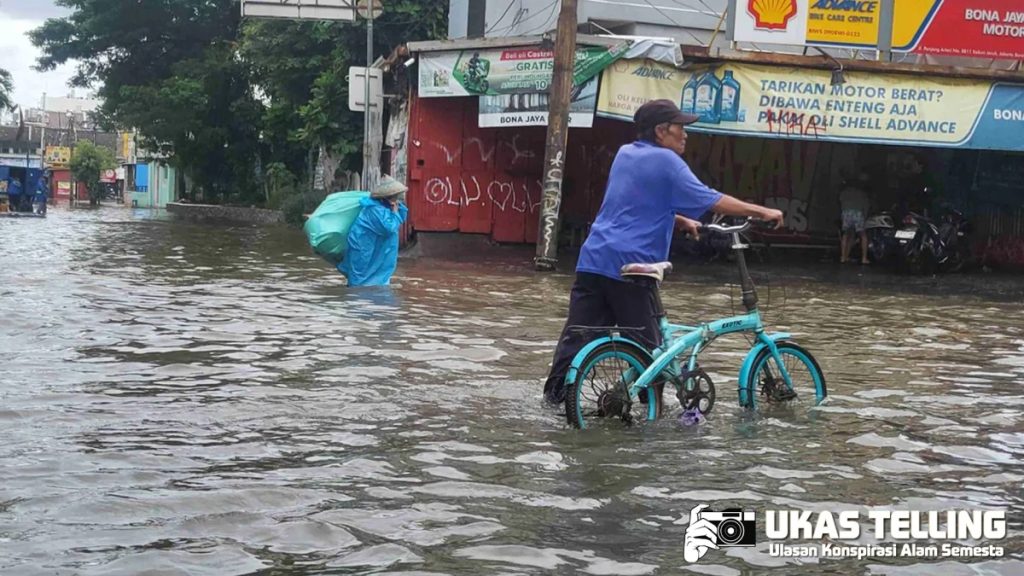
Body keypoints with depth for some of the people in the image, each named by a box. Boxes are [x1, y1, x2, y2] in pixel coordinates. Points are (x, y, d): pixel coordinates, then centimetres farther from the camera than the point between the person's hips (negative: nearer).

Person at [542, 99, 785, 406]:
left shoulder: (625, 153, 19)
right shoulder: (666, 161, -5)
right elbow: (713, 201, -8)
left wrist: (681, 221, 30)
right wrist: (761, 211, -2)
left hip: (593, 259, 7)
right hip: (632, 265, -7)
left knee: (578, 333, 6)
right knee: (646, 342, 2)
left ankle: (554, 395, 5)